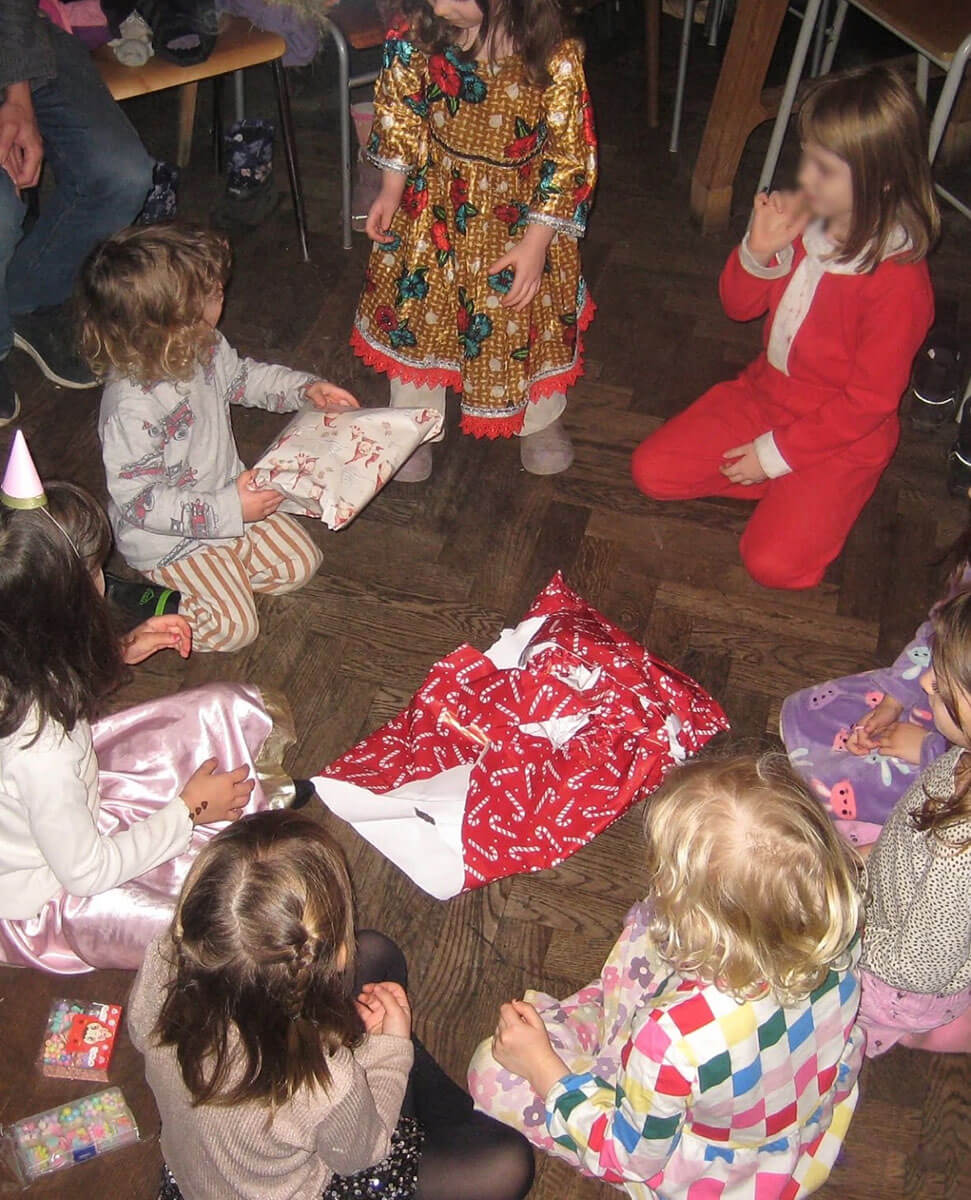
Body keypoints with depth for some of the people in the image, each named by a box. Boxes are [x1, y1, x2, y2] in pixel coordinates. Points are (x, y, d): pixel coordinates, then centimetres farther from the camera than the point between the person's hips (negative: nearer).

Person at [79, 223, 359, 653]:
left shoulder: (203, 346, -11)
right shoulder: (131, 409, -36)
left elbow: (242, 377, 13)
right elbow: (140, 502, -29)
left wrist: (304, 388, 0)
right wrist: (228, 510, -31)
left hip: (229, 496, 8)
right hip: (171, 537, -8)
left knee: (301, 562, 7)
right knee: (234, 627, -12)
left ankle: (203, 580, 16)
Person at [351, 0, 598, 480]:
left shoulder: (556, 56, -24)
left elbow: (569, 157, -16)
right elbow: (400, 115, 2)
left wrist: (536, 243, -17)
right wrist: (392, 190, 0)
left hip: (521, 214, -2)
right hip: (434, 208, 2)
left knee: (532, 315, 14)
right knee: (420, 312, 12)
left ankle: (540, 419, 40)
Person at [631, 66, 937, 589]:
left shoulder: (900, 281, -26)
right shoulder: (804, 223, -7)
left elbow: (869, 401, -20)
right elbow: (738, 305, 4)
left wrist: (777, 452, -18)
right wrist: (758, 251, -18)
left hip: (840, 438, -6)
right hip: (763, 395, 7)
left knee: (773, 562, -22)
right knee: (651, 470, -3)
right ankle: (786, 486, 6)